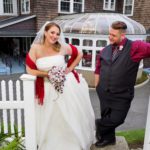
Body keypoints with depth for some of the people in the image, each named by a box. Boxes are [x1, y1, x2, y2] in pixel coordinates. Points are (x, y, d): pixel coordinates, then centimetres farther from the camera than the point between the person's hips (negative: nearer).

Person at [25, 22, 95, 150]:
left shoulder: (62, 47, -7)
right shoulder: (35, 48, -8)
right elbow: (30, 70, -9)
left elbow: (79, 54, 7)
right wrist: (48, 74, -15)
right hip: (49, 89, 0)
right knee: (52, 121, 12)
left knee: (73, 118, 16)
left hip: (68, 86, 1)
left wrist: (70, 68, 0)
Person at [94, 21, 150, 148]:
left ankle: (99, 124, 39)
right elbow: (98, 69, 11)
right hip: (104, 93, 4)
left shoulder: (135, 47, -13)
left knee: (116, 120, 7)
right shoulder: (105, 50, 1)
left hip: (122, 95, -4)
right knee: (106, 118, 19)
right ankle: (108, 138, 45)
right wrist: (97, 86, 11)